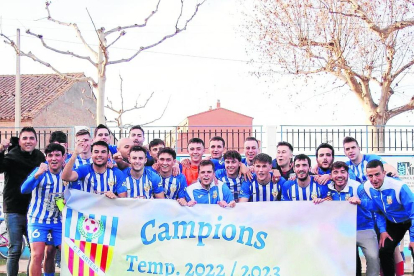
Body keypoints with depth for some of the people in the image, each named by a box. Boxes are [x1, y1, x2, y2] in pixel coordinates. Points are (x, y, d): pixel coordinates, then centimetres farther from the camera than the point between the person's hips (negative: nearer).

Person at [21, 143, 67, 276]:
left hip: (59, 220, 3)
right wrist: (37, 175, -43)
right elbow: (24, 189, -26)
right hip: (38, 219, -3)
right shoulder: (40, 171, -10)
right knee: (37, 255, -13)